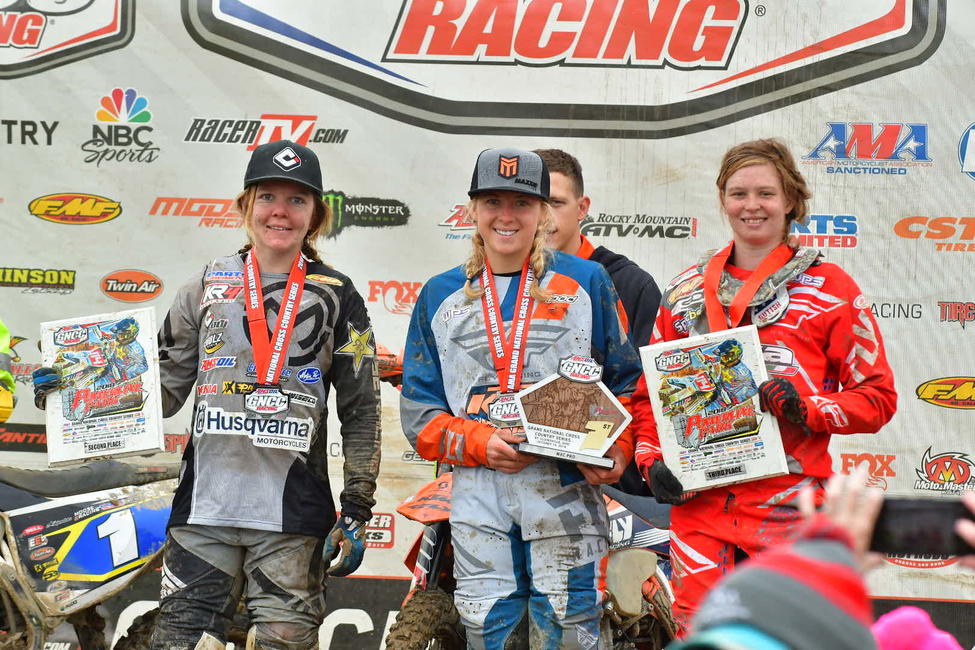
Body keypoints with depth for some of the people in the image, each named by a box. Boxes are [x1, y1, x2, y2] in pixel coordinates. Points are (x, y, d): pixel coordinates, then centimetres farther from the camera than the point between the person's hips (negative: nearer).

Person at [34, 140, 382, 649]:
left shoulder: (338, 297, 6)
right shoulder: (205, 288, 11)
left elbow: (361, 411, 5)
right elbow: (165, 390, 14)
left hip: (293, 514, -1)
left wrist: (356, 510, 0)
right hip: (205, 507, 2)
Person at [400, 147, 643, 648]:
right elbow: (420, 413, 9)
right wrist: (481, 443, -9)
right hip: (478, 497, 2)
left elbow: (626, 381, 8)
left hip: (566, 490, -2)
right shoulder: (440, 297, 12)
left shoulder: (586, 282, 8)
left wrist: (616, 450, -11)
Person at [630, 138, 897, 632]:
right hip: (698, 502, 3)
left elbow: (877, 396, 3)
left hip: (789, 508, -3)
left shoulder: (830, 289, 4)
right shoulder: (686, 290, 16)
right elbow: (648, 391, 21)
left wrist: (808, 408, -14)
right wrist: (652, 460, 4)